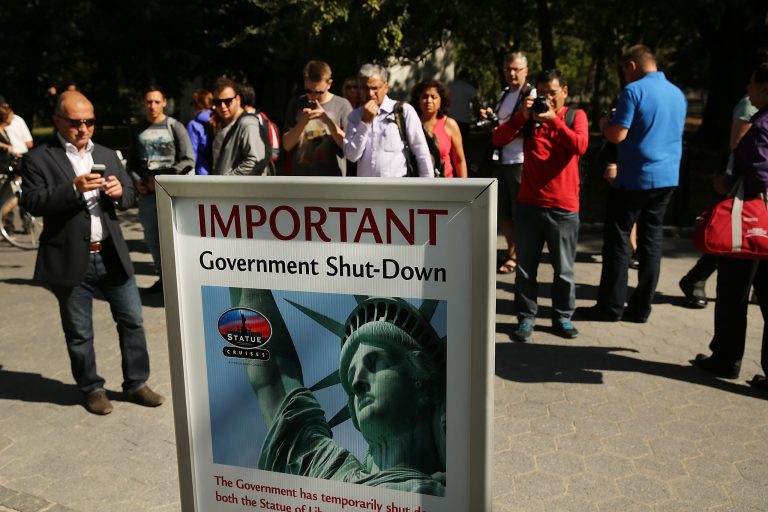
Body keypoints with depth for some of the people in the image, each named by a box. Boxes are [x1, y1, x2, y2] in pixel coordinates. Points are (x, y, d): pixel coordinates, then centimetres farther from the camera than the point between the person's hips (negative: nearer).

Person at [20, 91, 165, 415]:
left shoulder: (108, 155, 12)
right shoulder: (38, 159, -3)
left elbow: (130, 197, 12)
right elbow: (33, 203, -13)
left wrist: (119, 192, -11)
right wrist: (74, 188, -25)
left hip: (112, 255, 4)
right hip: (70, 260, -4)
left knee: (132, 321, 8)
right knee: (79, 333, 9)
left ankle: (136, 384, 23)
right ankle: (92, 389, 27)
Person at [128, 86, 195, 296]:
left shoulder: (175, 127, -1)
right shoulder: (138, 130, 13)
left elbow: (188, 161, -6)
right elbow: (132, 162, 20)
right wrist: (137, 180, 1)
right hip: (146, 193, 5)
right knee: (152, 238, 10)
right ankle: (162, 277, 22)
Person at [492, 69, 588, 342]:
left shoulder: (575, 115, 5)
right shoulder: (529, 116, 10)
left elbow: (580, 146, -14)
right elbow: (498, 139, -3)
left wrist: (553, 119, -18)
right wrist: (522, 116, -12)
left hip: (564, 207, -1)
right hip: (529, 204, 2)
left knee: (564, 269, 8)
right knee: (525, 268, 5)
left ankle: (562, 317, 23)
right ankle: (526, 318, 16)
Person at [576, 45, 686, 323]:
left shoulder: (634, 91, -11)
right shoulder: (678, 94, 12)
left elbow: (617, 135, -16)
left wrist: (604, 122, 5)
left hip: (635, 178, -7)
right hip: (668, 178, 7)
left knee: (617, 240, 2)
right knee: (651, 240, 9)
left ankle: (611, 306, 5)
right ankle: (641, 308, 14)